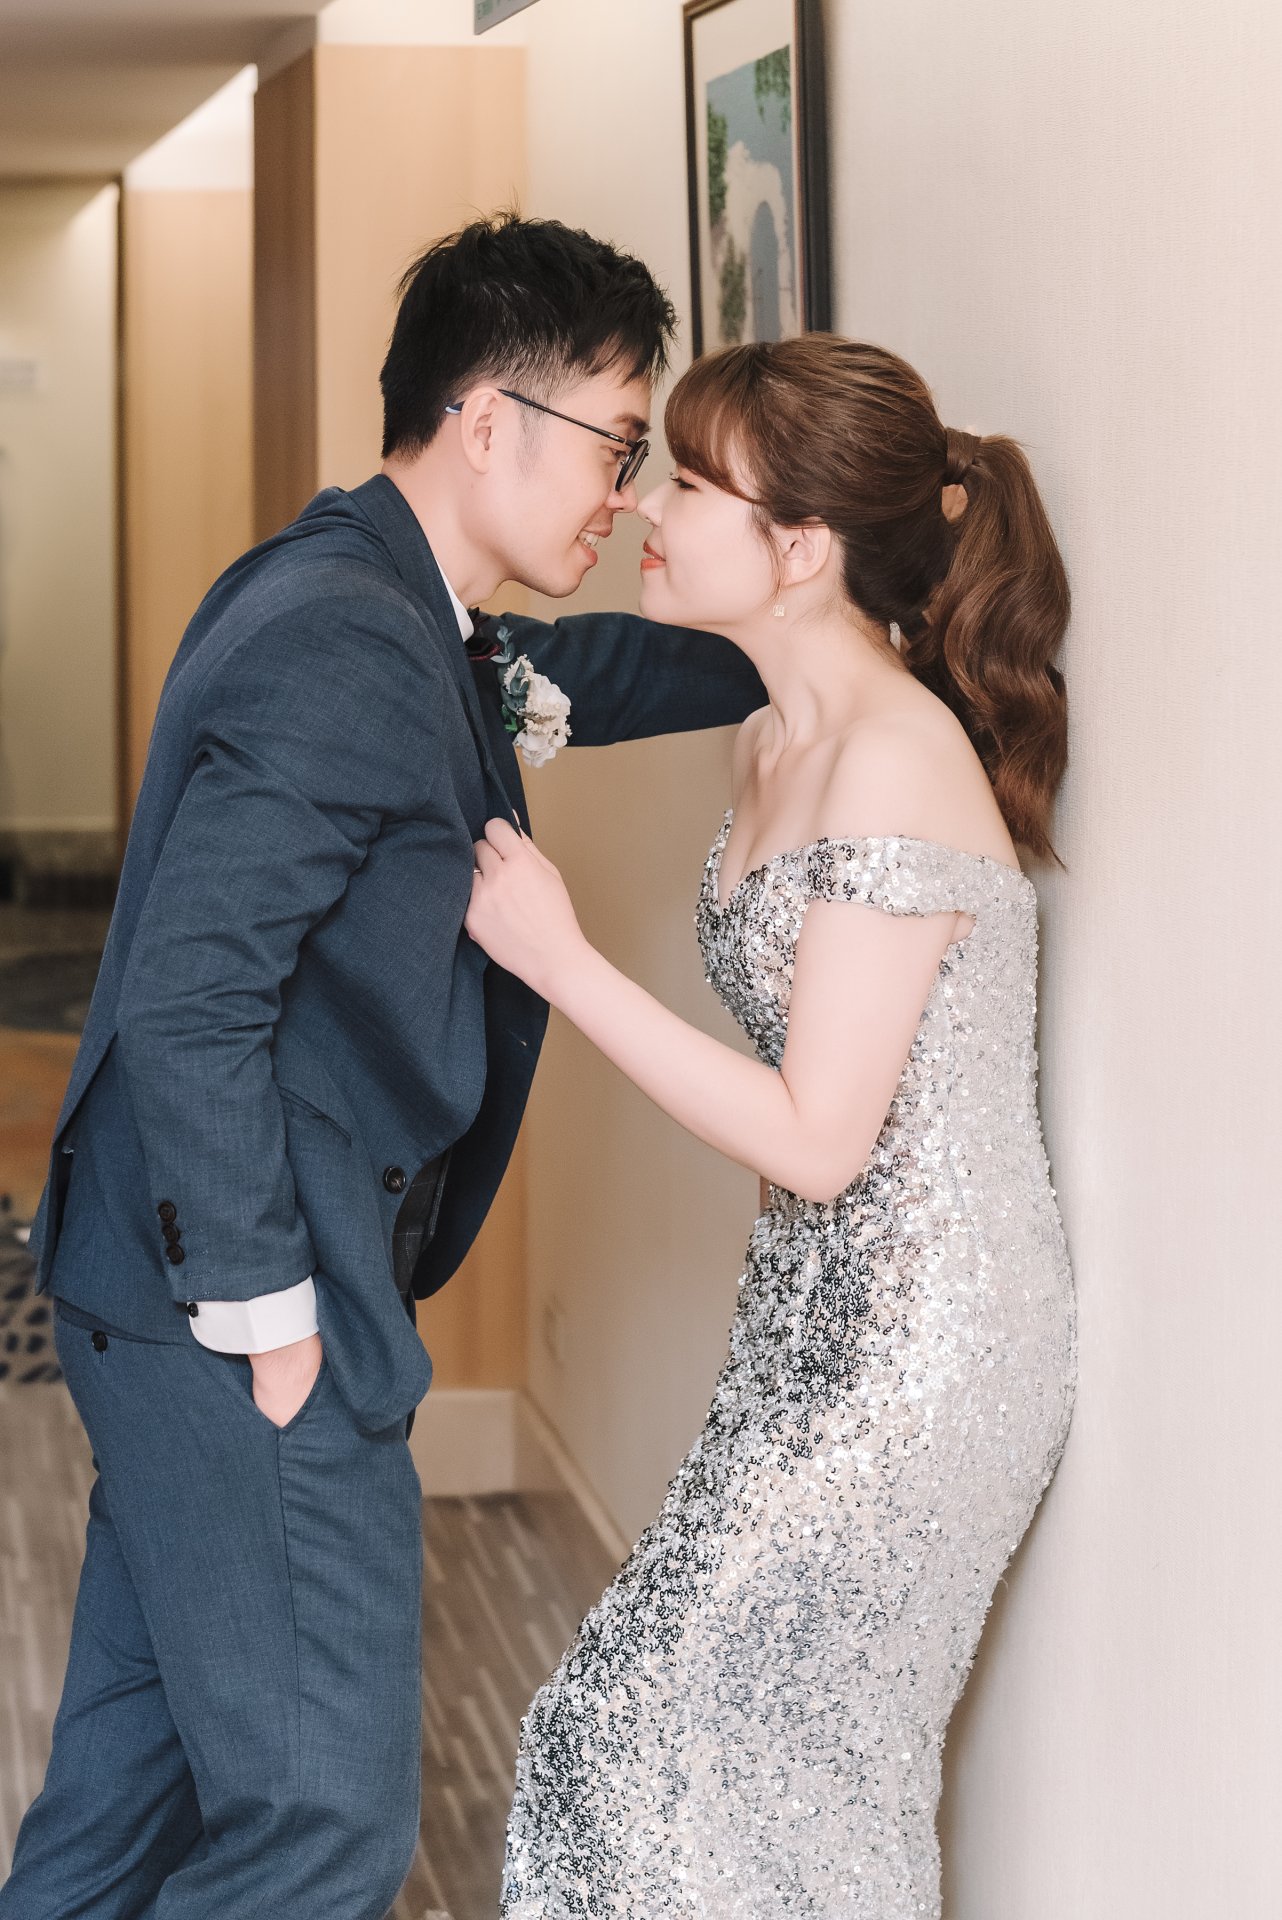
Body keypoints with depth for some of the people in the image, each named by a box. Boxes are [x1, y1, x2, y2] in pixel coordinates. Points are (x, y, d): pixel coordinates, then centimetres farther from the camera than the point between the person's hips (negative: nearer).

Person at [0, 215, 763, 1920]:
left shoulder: (351, 605, 11)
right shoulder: (347, 651, -20)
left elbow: (529, 684, 31)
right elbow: (190, 1001, -25)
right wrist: (265, 1310, -19)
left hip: (170, 1295, 11)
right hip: (247, 1322, -11)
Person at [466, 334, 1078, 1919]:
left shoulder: (897, 759, -21)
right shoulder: (778, 742, 8)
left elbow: (815, 1138, -21)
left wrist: (558, 959, -18)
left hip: (915, 1350, -9)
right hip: (833, 1314, 9)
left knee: (690, 1725, -2)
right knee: (793, 1757, 14)